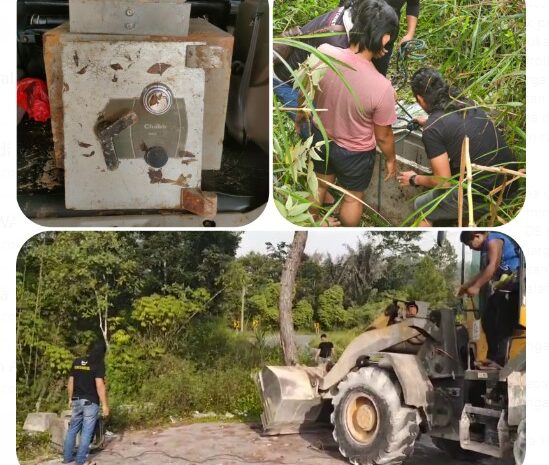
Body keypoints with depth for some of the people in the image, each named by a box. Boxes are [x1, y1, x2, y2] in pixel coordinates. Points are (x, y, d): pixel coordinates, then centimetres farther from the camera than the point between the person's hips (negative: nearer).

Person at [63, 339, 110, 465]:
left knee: (72, 429, 15)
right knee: (86, 431, 1)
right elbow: (100, 386, -18)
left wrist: (70, 398, 22)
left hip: (77, 401, 6)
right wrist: (104, 405, -14)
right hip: (90, 402, -6)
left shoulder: (76, 362, 7)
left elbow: (70, 382, 12)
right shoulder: (98, 364, -12)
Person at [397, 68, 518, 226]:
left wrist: (415, 179, 9)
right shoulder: (467, 105, 8)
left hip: (484, 196, -7)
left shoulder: (432, 130, -13)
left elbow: (443, 181, -9)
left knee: (422, 208, 15)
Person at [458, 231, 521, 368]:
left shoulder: (493, 240, -12)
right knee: (488, 320, 13)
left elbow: (493, 267, -23)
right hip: (502, 287, 11)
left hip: (511, 288, -11)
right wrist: (465, 286, 24)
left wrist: (476, 287, -23)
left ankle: (499, 360, -6)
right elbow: (484, 272, 24)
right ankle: (492, 356, 20)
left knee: (503, 324, -9)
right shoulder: (488, 246, 19)